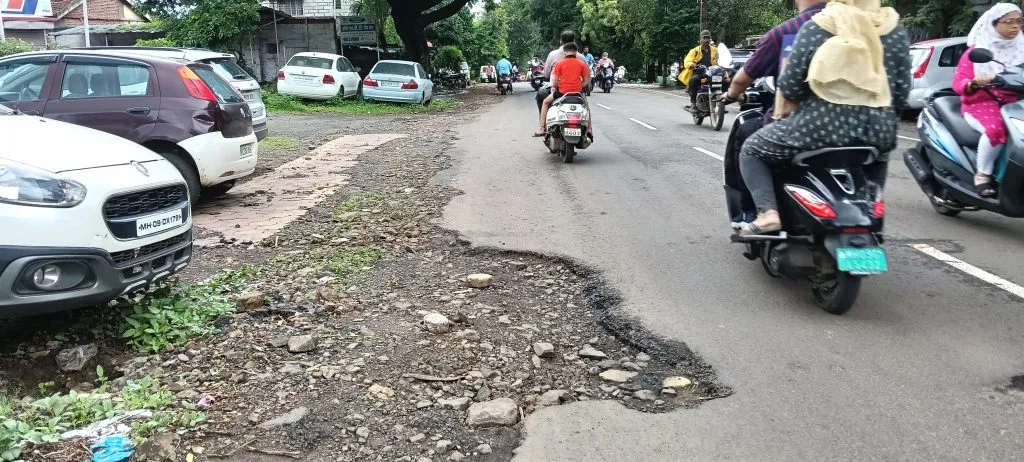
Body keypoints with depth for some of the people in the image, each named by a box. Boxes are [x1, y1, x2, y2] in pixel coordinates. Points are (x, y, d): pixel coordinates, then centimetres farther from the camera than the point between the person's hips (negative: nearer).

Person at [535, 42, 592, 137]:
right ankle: (589, 129, 30)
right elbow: (587, 81, 1)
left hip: (562, 93, -2)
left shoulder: (560, 63, -3)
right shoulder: (581, 63, 2)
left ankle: (541, 128, 14)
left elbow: (554, 83, -5)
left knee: (546, 102, 22)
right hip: (578, 93, 2)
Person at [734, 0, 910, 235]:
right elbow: (902, 90, 6)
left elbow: (790, 85, -5)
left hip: (823, 124, -4)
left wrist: (784, 107, 15)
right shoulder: (896, 30, 6)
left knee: (752, 150, 16)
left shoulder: (816, 27, -3)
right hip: (876, 129, 4)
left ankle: (768, 213, -4)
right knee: (878, 155, 41)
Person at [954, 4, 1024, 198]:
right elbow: (958, 82, -4)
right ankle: (983, 174, -18)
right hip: (982, 103, -4)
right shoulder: (977, 50, 4)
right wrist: (974, 83, -26)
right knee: (996, 129, -37)